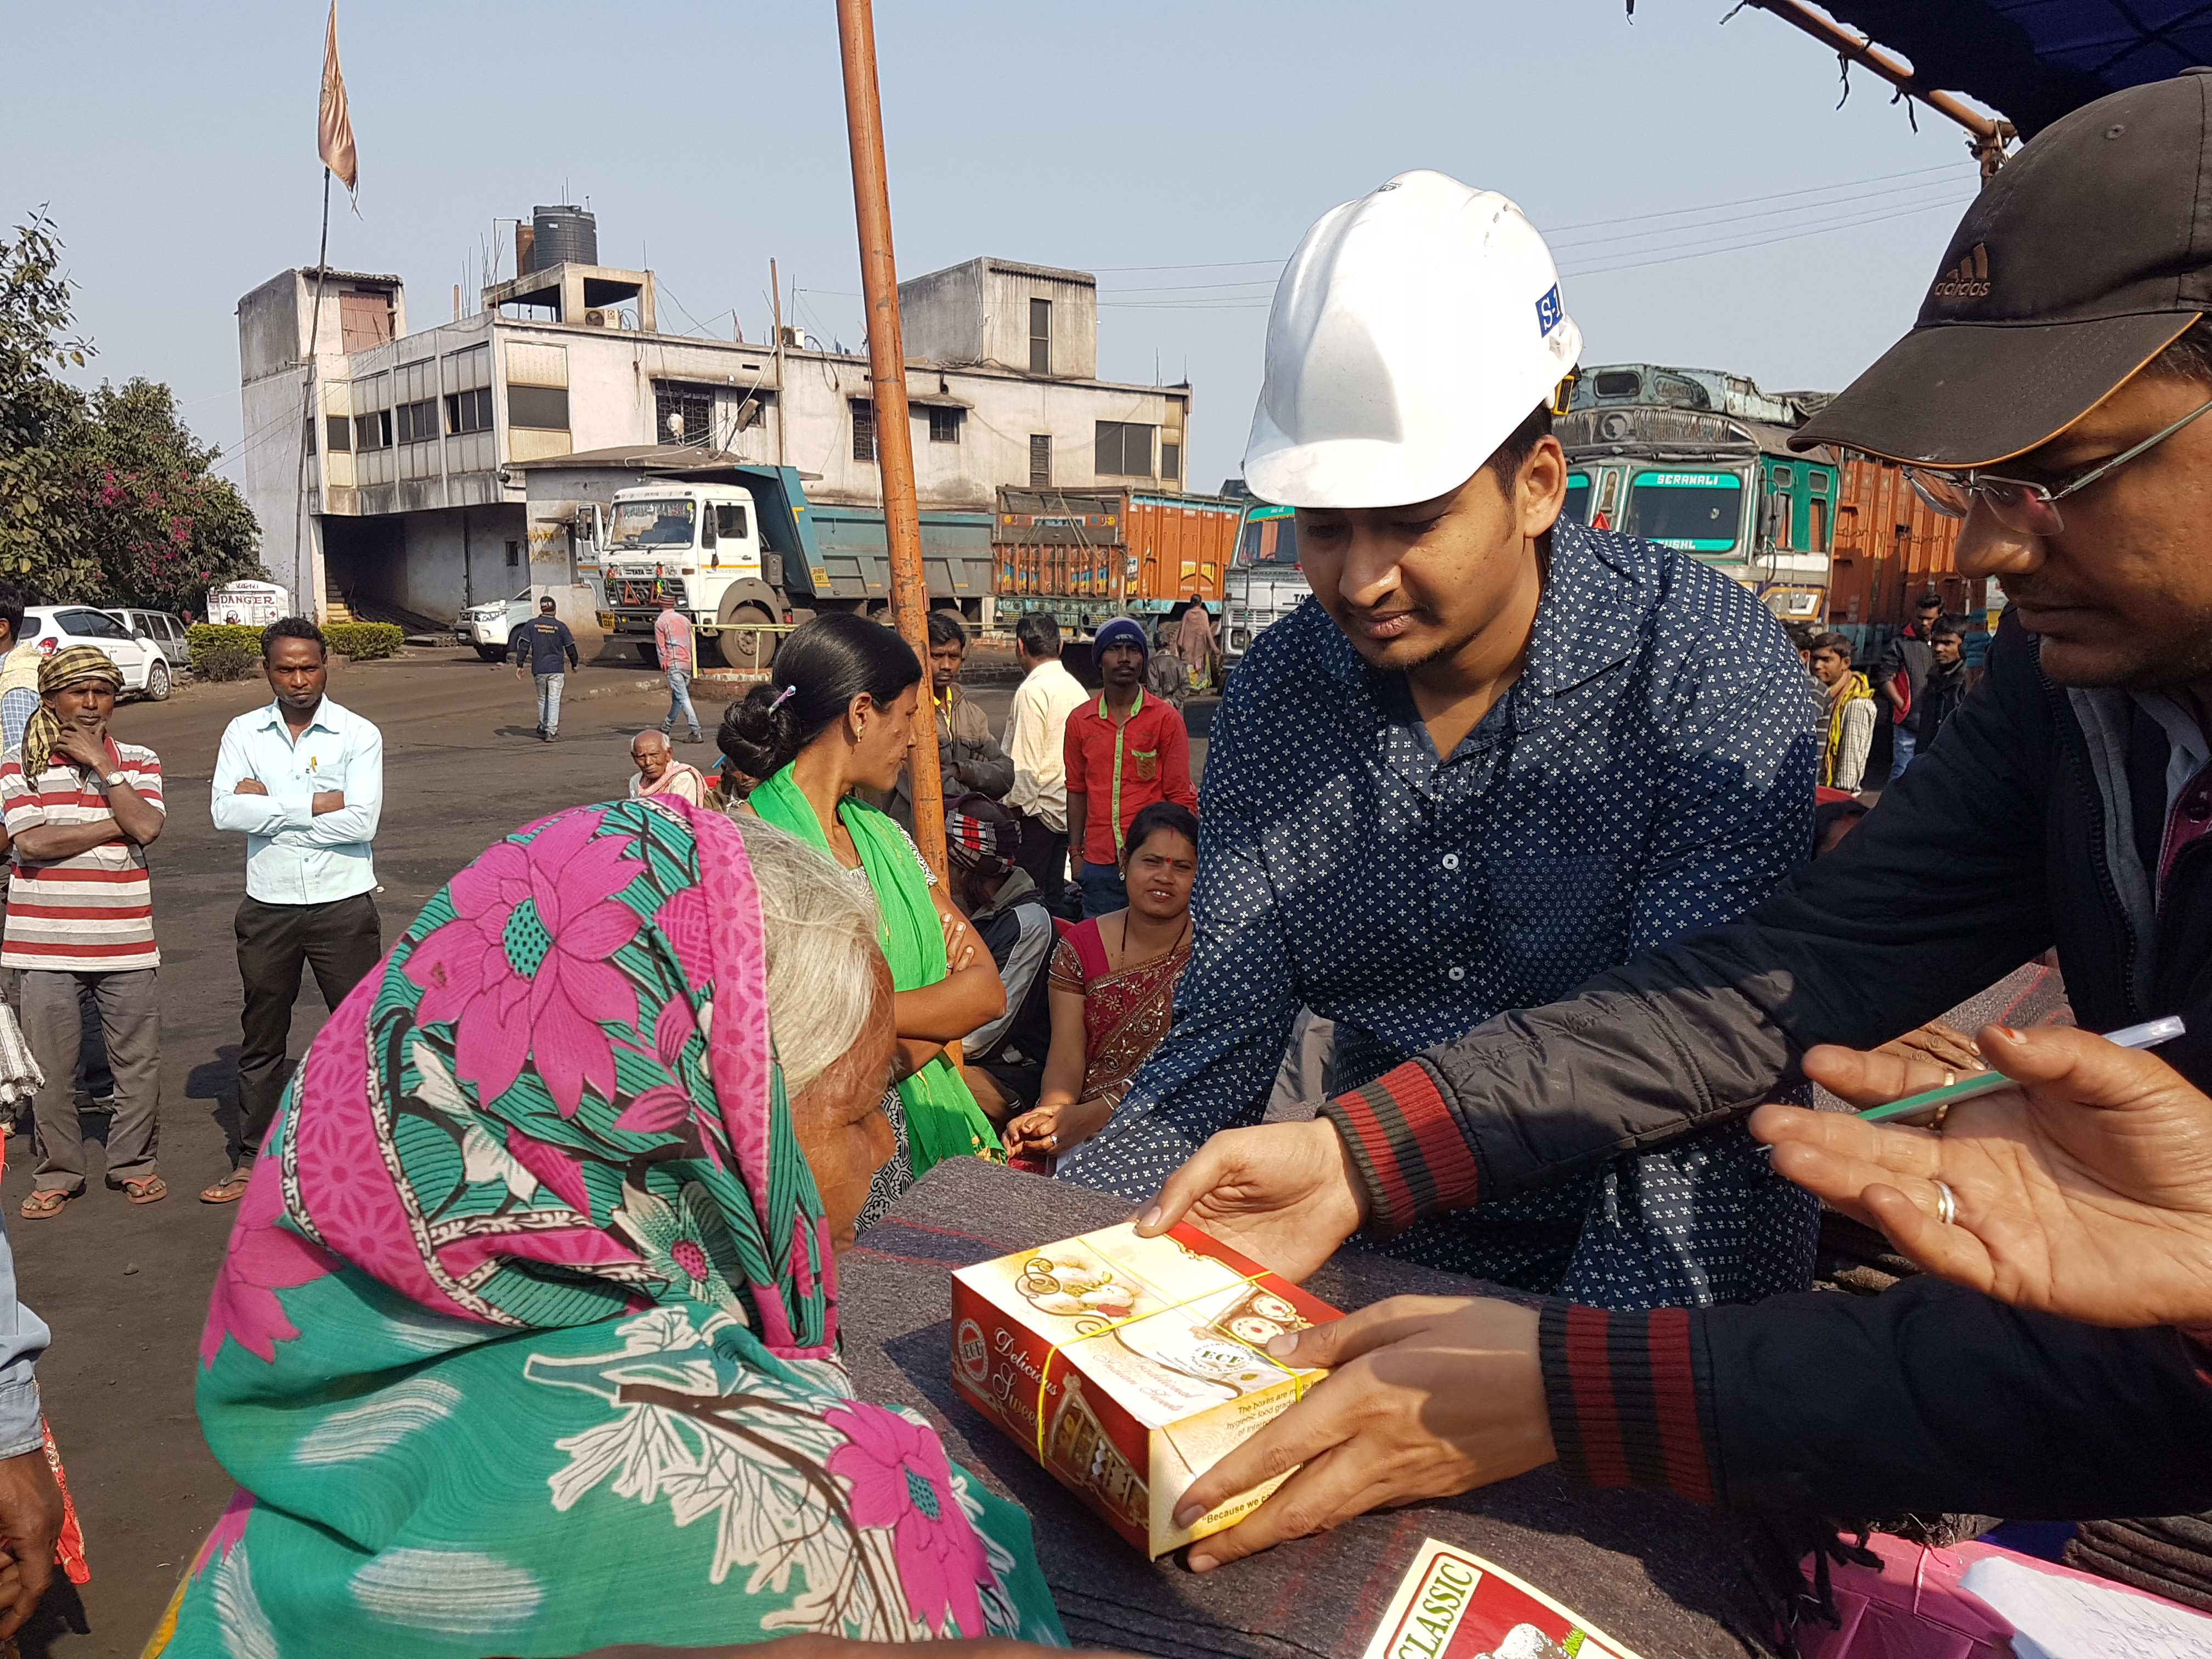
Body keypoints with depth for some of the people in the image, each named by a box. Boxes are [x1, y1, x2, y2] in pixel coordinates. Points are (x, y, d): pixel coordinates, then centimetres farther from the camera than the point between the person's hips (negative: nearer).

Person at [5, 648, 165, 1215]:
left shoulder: (139, 762, 5)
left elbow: (147, 826, -12)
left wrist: (102, 764, -10)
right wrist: (116, 827, -10)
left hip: (124, 939, 1)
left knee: (138, 1059, 7)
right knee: (50, 1064, 7)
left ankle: (133, 1163, 23)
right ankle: (57, 1173, 22)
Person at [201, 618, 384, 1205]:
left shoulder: (359, 734, -4)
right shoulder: (244, 733, 4)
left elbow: (362, 822, -16)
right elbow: (225, 812, -11)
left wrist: (270, 804, -12)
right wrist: (317, 804, -14)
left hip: (344, 905, -2)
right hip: (269, 908, 3)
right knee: (261, 1038, 13)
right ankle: (251, 1160, 26)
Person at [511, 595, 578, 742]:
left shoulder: (532, 625, 1)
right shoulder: (560, 626, -4)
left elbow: (523, 645, -2)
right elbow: (570, 647, 3)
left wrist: (519, 665, 2)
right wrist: (574, 664, 18)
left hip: (538, 669, 2)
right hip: (556, 669, -2)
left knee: (542, 699, 17)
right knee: (554, 700, -2)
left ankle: (543, 728, 26)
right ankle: (552, 731, -8)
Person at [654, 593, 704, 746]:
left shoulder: (660, 623, -5)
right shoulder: (685, 620, 12)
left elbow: (661, 647, -5)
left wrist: (663, 666, 4)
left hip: (673, 664, -6)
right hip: (687, 663, 6)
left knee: (683, 698, -11)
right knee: (678, 697, 17)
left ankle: (696, 732, -20)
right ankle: (667, 727, 32)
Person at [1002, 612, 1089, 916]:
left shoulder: (1032, 690, -14)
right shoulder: (1076, 688, 9)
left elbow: (1026, 762, -18)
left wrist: (1015, 806, -7)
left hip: (1039, 808, -8)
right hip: (1068, 807, 8)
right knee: (1055, 893, 14)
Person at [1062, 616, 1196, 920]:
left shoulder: (1167, 718, -2)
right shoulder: (1080, 720, 7)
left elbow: (1180, 796, 0)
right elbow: (1077, 791, 13)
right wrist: (1075, 853, 9)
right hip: (1099, 864, 3)